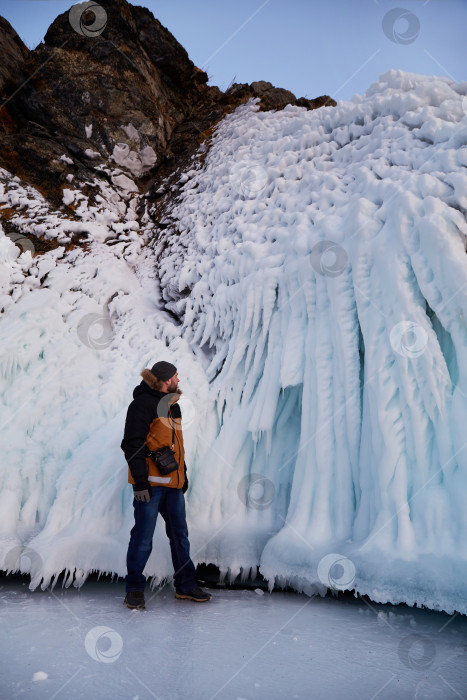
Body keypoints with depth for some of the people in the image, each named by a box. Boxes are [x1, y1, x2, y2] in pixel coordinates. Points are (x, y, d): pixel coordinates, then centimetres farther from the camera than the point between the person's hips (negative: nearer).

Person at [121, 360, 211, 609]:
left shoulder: (172, 406, 16)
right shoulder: (143, 404, -12)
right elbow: (133, 445, -17)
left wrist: (183, 473, 24)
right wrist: (140, 482, -20)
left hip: (172, 483, 9)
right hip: (150, 483, -8)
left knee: (179, 534, 13)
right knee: (143, 537, -1)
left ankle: (185, 585, 25)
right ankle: (134, 589, 15)